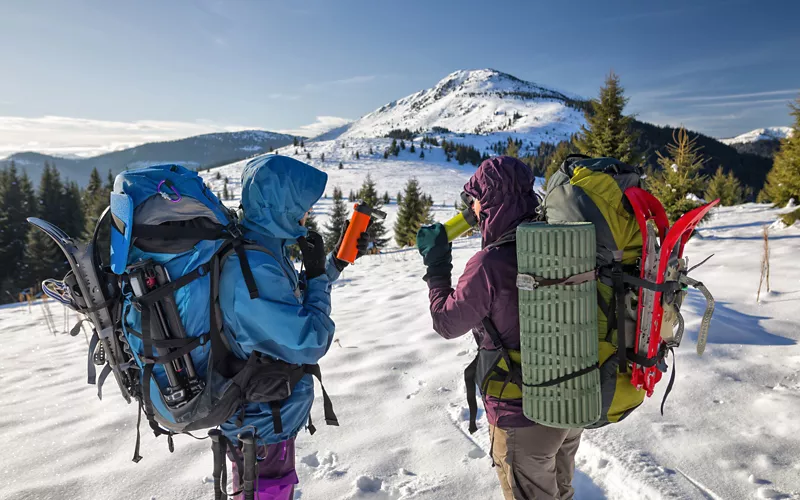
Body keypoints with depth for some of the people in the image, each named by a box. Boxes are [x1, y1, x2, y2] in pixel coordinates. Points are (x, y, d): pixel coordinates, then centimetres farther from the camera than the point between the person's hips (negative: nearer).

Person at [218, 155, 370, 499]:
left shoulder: (260, 249, -1)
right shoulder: (252, 269, -32)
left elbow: (292, 305, 13)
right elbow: (310, 344, -27)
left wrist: (337, 262, 5)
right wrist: (317, 274, -17)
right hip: (264, 428, -9)